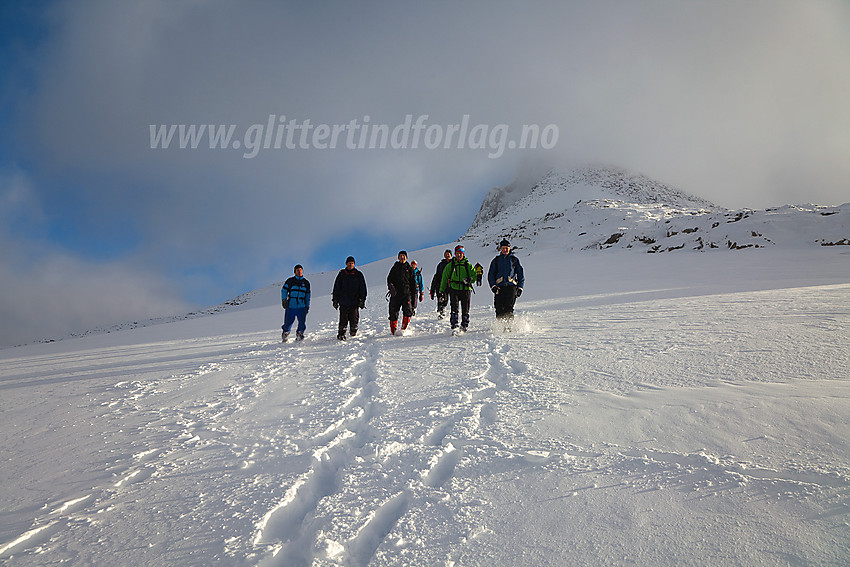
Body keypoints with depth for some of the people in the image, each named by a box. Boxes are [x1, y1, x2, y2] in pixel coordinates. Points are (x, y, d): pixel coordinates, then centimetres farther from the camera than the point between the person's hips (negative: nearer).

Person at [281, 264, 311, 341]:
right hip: (290, 306, -2)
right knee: (288, 322, -2)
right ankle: (285, 333, 22)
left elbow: (308, 296, 21)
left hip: (301, 306, 2)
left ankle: (299, 334, 14)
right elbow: (284, 291, 4)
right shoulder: (290, 281, 6)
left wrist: (307, 306, 16)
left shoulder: (306, 283, 15)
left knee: (302, 322, -7)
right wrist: (284, 300, -10)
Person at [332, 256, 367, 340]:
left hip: (355, 302, 0)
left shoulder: (358, 274, 8)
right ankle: (341, 334, 2)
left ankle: (353, 332, 20)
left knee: (354, 318, -2)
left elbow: (362, 288, 9)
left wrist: (362, 300, 1)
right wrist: (335, 300, 6)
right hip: (344, 302, 0)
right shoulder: (341, 274, 9)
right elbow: (336, 287, 12)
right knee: (343, 319, -6)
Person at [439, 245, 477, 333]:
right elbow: (445, 278, 15)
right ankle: (454, 326, -15)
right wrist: (441, 290, 12)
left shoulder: (468, 265, 7)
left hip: (465, 290, 0)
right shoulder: (450, 265, 9)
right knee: (454, 308, -13)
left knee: (465, 310, 3)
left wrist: (469, 280, -16)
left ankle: (464, 326, 17)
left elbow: (474, 275, 7)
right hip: (454, 290, 0)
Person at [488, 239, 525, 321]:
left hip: (511, 287, -1)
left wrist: (520, 288, 6)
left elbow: (521, 274, 17)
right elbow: (491, 275, 13)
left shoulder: (514, 260, 15)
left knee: (508, 309, -17)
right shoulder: (496, 260, 17)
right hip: (499, 287, 1)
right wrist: (493, 286, -4)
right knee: (499, 310, -7)